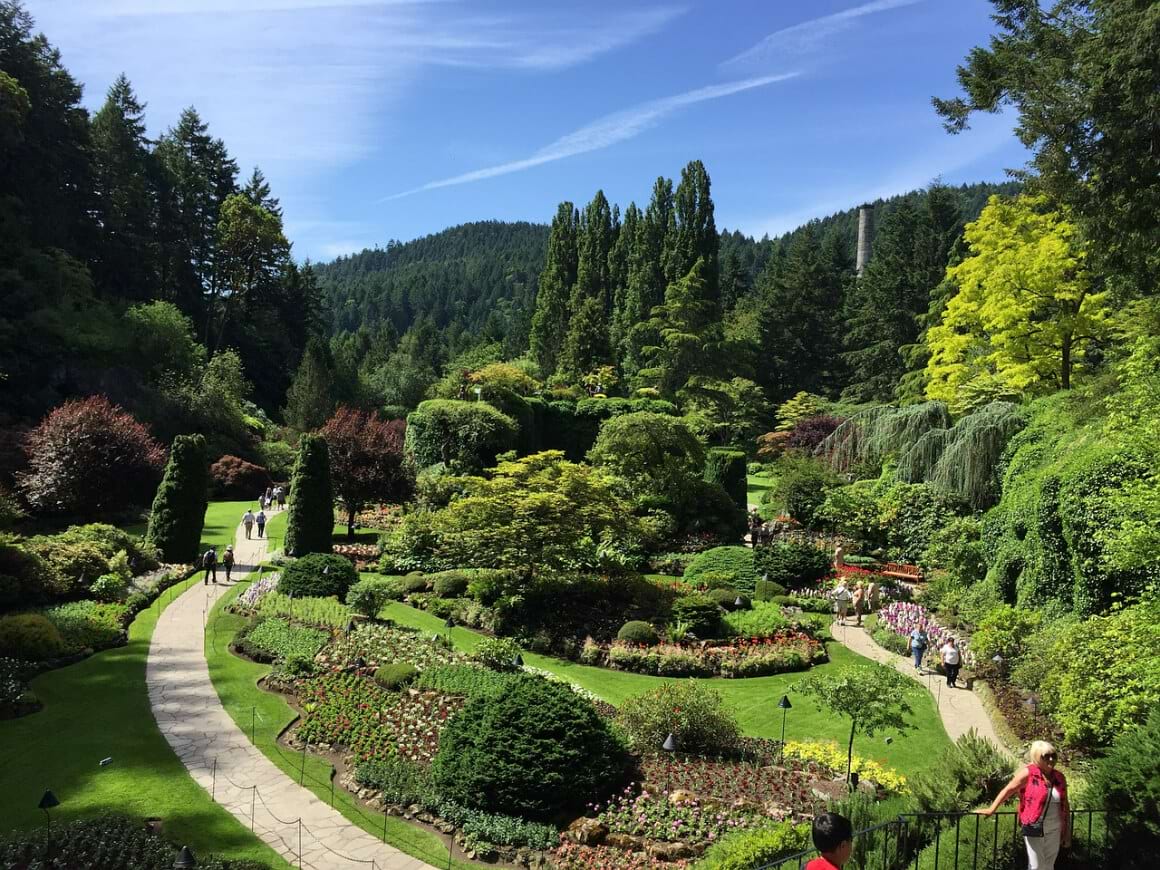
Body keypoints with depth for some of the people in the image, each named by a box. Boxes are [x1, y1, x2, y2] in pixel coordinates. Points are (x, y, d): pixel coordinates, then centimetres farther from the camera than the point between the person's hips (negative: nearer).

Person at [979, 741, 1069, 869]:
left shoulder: (1060, 777, 4)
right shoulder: (1028, 773, -11)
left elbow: (1065, 807, 11)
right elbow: (1008, 790, -8)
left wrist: (1067, 832, 13)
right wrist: (991, 809, -11)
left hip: (1054, 830, 5)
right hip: (1034, 829, -5)